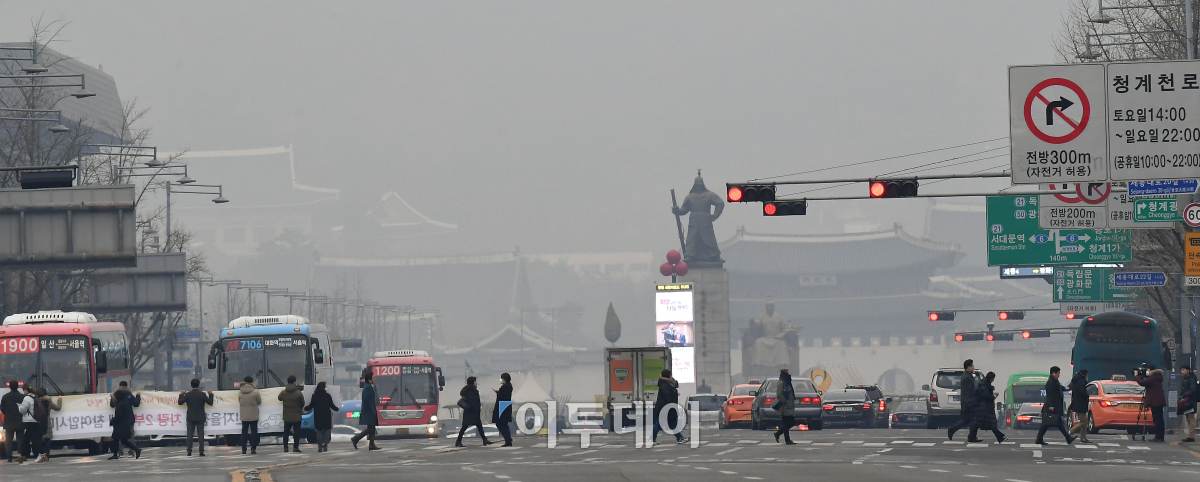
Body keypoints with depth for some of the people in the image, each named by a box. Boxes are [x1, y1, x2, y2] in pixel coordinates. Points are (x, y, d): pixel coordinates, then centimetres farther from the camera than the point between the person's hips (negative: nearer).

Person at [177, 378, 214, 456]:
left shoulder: (187, 395, -5)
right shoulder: (202, 394, -7)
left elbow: (180, 402, 3)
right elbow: (210, 403, 1)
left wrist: (181, 395, 18)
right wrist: (210, 394, 16)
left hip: (190, 418, 0)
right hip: (200, 418, 0)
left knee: (189, 435, 3)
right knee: (201, 434, 2)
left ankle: (189, 451, -3)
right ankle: (201, 451, -3)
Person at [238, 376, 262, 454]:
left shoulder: (240, 392, -4)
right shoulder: (255, 392, -11)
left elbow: (239, 402, 6)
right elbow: (259, 402, 0)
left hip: (244, 416, 2)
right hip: (253, 416, -2)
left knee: (244, 432, 8)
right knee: (254, 432, 5)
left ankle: (243, 449, 5)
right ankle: (253, 449, 1)